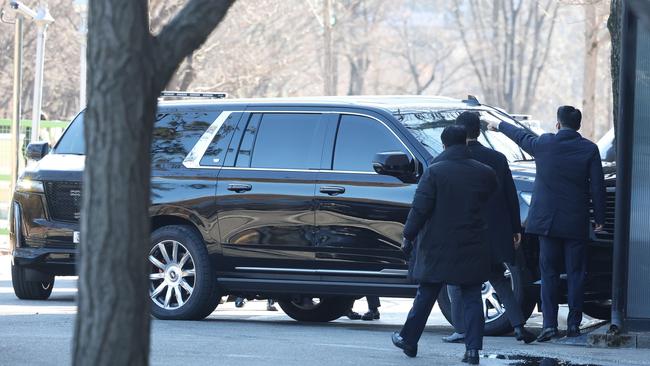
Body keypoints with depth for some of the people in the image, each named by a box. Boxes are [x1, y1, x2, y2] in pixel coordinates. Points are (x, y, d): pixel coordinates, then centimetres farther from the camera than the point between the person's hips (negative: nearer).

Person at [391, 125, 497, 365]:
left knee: (426, 295, 11)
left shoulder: (435, 172, -9)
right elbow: (490, 201, 13)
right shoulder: (485, 173, 1)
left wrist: (408, 236, -3)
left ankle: (408, 339, 23)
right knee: (472, 298, 4)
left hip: (437, 247, -2)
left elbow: (420, 208, -11)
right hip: (472, 247, 2)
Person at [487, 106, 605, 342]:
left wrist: (500, 126, 37)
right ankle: (573, 324, 9)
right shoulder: (589, 149, -4)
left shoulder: (543, 144, -3)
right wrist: (599, 218, 5)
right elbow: (597, 187, -3)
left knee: (549, 273, 5)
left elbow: (521, 137, 18)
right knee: (575, 273, 8)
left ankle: (550, 324, -1)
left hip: (547, 221, 0)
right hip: (576, 223, 0)